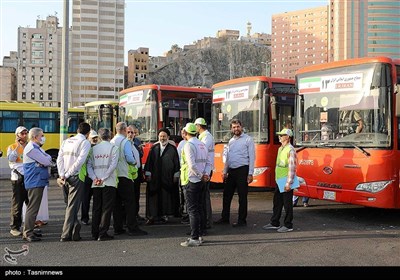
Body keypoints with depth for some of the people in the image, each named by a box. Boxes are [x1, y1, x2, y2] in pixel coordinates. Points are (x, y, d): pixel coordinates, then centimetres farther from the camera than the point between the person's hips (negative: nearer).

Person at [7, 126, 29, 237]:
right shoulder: (12, 147, 4)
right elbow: (10, 159, -15)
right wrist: (18, 146, -14)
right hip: (18, 179, -4)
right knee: (17, 204, -2)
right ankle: (14, 227, 7)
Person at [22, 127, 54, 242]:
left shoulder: (37, 148, 18)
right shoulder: (31, 148, -15)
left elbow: (48, 158, 10)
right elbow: (47, 162, -19)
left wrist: (46, 160, -11)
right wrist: (48, 160, 3)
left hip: (39, 181, 10)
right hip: (35, 182, -10)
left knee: (33, 207, 14)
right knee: (33, 208, -8)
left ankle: (29, 231, 22)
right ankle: (28, 233, -5)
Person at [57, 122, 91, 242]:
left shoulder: (66, 141, 13)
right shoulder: (85, 142, -5)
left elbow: (60, 159, 5)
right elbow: (80, 161, -16)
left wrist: (62, 174, -1)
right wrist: (68, 174, -11)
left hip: (66, 178, 6)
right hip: (77, 177, -6)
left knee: (70, 204, 16)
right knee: (72, 206, -2)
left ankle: (75, 230, 24)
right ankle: (66, 234, -1)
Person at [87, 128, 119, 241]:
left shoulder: (94, 148, 10)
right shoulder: (113, 148, -2)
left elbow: (89, 165, 2)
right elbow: (113, 165, -12)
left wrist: (95, 178, -5)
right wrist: (103, 179, -12)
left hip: (96, 184, 4)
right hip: (109, 183, -4)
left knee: (96, 208, 11)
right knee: (107, 208, 0)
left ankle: (95, 233, 13)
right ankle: (102, 234, -2)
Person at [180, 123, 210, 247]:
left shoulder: (189, 145, -13)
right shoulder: (202, 144, 13)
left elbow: (192, 165, -22)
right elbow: (208, 163, 10)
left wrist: (201, 175, -10)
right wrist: (206, 174, -3)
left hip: (192, 180, -8)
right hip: (201, 181, 8)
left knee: (192, 209, -5)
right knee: (200, 208, 13)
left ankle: (194, 238, -3)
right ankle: (200, 235, 20)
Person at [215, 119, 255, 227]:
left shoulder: (248, 139, -4)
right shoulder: (231, 141, 15)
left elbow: (252, 157, -9)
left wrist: (250, 174, -15)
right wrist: (224, 171, 13)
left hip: (242, 170, -6)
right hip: (231, 170, 7)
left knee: (242, 196, 0)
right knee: (227, 195, 10)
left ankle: (242, 220, 8)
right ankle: (225, 218, 21)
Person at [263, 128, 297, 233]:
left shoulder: (290, 150, -14)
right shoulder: (280, 149, 14)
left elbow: (292, 168, -19)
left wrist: (288, 183, -21)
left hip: (286, 182, -9)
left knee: (287, 204, 1)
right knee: (277, 203, 15)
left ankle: (288, 226, 11)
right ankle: (274, 223, 25)